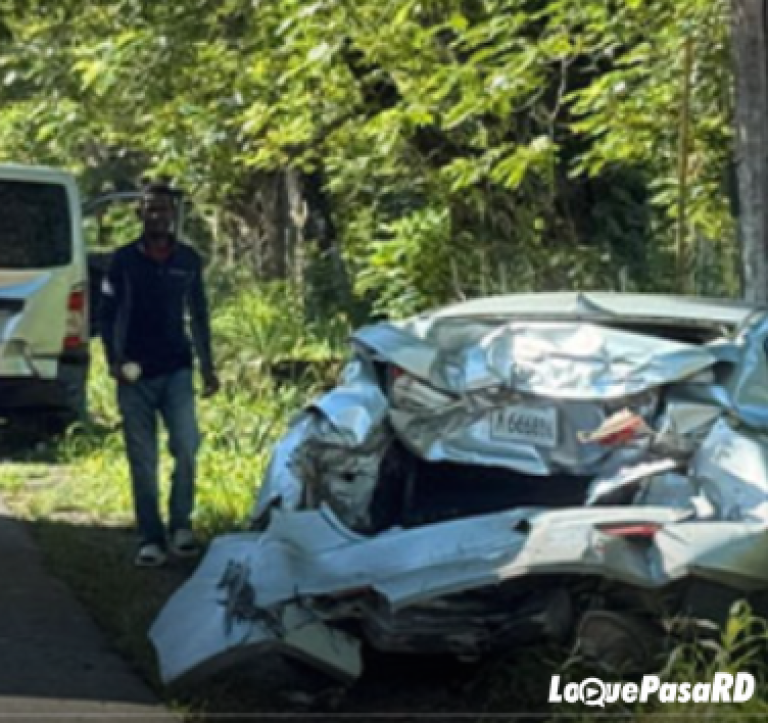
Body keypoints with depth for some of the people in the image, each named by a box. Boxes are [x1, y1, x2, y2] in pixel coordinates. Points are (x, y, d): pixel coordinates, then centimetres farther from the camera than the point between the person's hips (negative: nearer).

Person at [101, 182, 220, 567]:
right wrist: (113, 360, -8)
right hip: (135, 374, -1)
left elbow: (199, 316, 14)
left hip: (176, 370, 1)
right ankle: (151, 539, 9)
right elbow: (107, 314, 4)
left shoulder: (188, 260, 6)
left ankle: (180, 525, 2)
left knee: (186, 447, -15)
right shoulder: (124, 259, 1)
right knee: (143, 461, 1)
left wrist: (207, 366, 10)